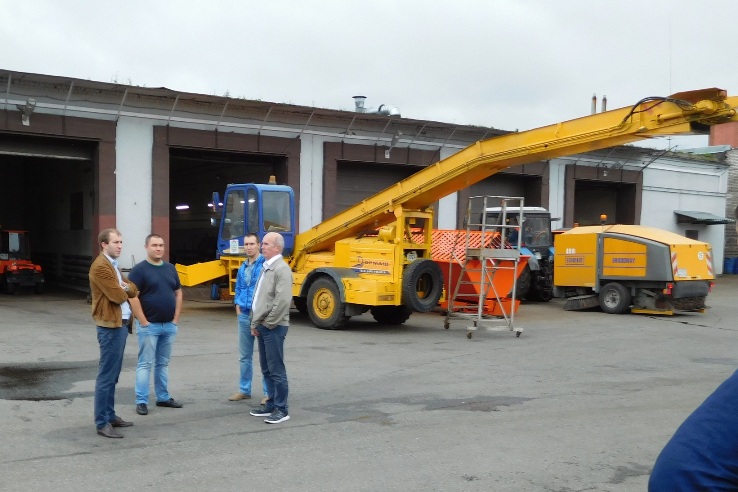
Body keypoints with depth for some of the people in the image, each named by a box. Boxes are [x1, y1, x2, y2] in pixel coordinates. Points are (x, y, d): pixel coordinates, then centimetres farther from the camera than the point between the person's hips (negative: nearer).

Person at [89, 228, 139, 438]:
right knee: (107, 376, -7)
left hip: (120, 324, 10)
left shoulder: (113, 265, 18)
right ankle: (102, 423, -3)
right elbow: (117, 296, -20)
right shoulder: (101, 267, -14)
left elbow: (133, 291, 14)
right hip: (110, 326, -10)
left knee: (113, 375, 14)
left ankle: (110, 416, 22)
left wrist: (124, 288, -7)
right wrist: (124, 290, 2)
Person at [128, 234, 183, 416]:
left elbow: (178, 293, 14)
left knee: (163, 363, 14)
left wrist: (176, 318, 6)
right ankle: (141, 401, 3)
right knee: (145, 364, -2)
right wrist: (143, 322, -16)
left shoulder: (170, 268, 9)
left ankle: (163, 397, 22)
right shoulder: (139, 270, -9)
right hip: (149, 325, -6)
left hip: (169, 325, 6)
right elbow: (132, 297, -14)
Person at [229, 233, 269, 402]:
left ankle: (268, 393, 8)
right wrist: (238, 306, 9)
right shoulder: (242, 268, 13)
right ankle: (244, 390, 25)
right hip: (244, 315, 7)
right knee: (244, 356, 14)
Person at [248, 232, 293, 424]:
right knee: (266, 369, 14)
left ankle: (281, 410, 2)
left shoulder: (281, 268, -14)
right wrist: (255, 323, 14)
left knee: (276, 369, -5)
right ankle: (271, 404, 24)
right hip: (262, 327, 9)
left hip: (273, 327, -9)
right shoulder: (265, 267, 16)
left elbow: (282, 301, -22)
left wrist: (269, 323, -15)